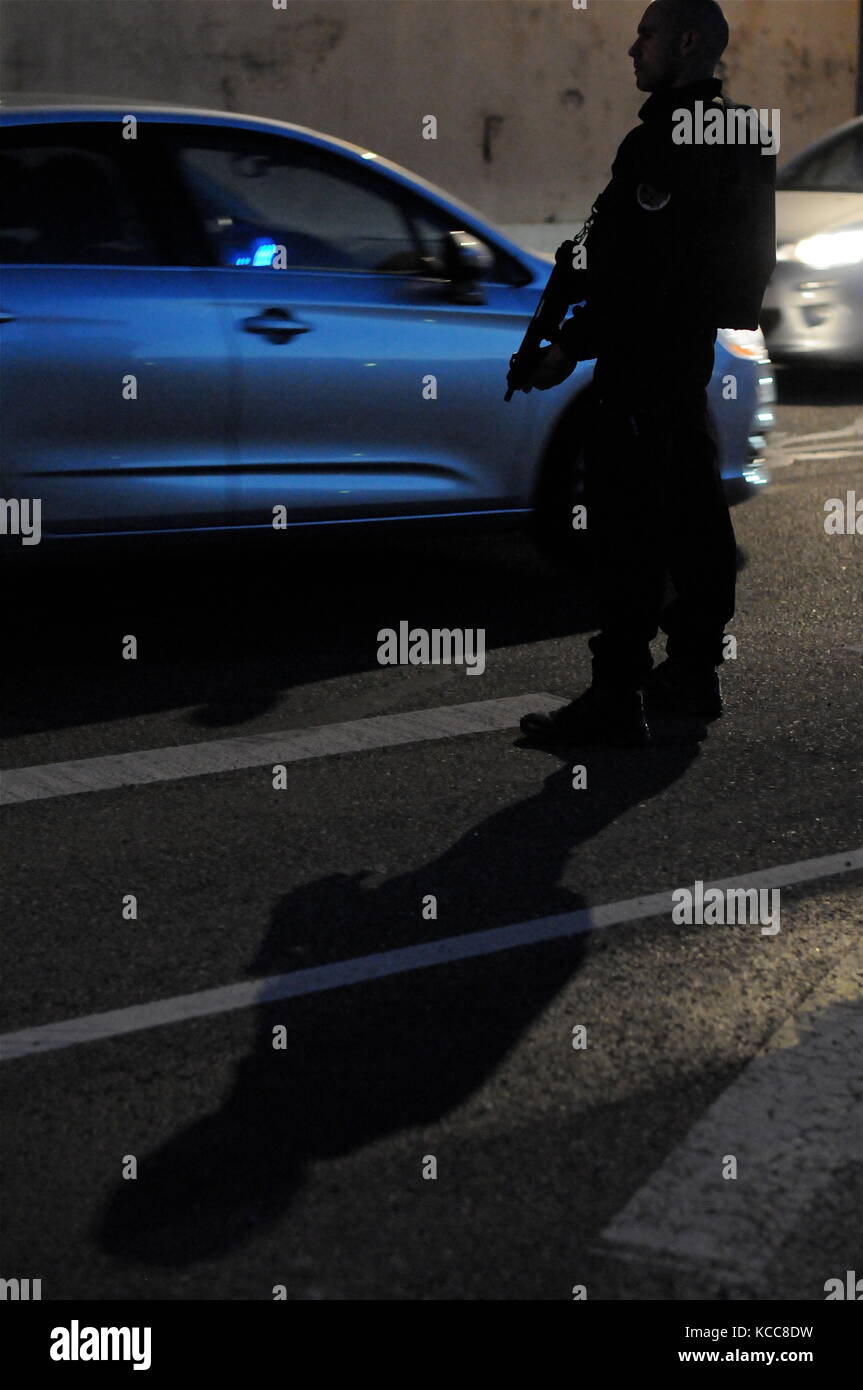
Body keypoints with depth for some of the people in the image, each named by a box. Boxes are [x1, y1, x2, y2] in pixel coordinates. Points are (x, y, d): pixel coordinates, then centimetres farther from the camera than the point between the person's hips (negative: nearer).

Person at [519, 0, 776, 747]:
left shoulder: (672, 137, -15)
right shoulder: (734, 133, 17)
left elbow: (643, 268, -23)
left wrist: (573, 343, -18)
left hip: (645, 350, -11)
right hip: (695, 347, 11)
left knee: (626, 522, -12)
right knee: (692, 510, 15)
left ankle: (617, 698, -13)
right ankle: (694, 671, 24)